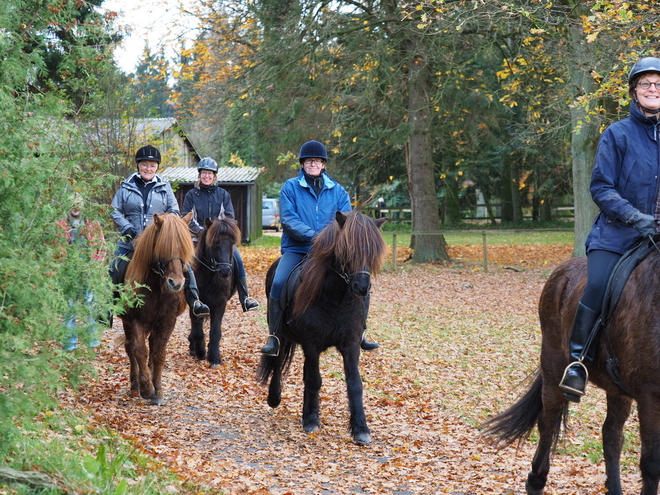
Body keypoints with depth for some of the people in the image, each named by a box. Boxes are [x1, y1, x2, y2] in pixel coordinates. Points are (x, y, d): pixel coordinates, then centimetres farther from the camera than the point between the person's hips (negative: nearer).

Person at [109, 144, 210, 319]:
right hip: (131, 240, 0)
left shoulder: (164, 187, 8)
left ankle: (194, 302, -8)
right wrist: (128, 229, -12)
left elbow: (174, 211, 10)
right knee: (114, 272, -5)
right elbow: (115, 211, 3)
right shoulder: (126, 187, 4)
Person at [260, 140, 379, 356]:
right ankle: (273, 338, -14)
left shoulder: (337, 191, 9)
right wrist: (313, 236, -24)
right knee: (278, 283, -27)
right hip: (296, 249, -3)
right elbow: (288, 219, -10)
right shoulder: (290, 188, 1)